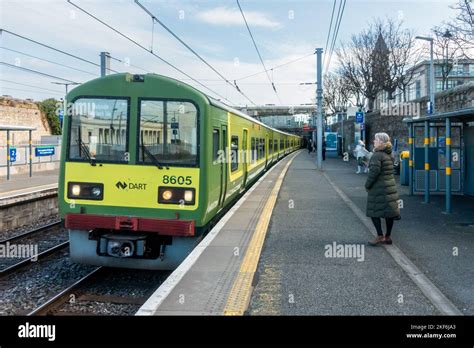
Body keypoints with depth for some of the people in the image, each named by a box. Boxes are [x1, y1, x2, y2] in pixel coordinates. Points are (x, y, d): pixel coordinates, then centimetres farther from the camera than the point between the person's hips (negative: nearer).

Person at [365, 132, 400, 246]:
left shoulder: (377, 155, -16)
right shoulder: (389, 154, 11)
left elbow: (374, 172, -21)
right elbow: (390, 170, 14)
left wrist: (367, 185, -10)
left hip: (379, 187, -8)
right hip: (390, 185, 8)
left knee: (374, 211, 1)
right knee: (389, 211, 10)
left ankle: (380, 236, -1)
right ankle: (388, 236, 18)